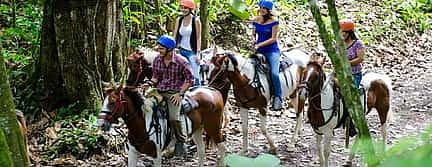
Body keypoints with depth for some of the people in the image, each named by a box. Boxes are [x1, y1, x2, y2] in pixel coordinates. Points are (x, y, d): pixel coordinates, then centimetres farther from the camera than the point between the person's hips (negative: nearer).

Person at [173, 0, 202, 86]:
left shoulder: (196, 20, -6)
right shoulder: (179, 20, 7)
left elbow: (198, 38, -7)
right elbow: (175, 35, 9)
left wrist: (198, 53, -12)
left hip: (192, 51, -5)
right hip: (182, 51, 5)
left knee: (195, 75, -11)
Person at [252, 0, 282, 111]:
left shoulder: (274, 21, -8)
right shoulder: (256, 20, 8)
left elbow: (273, 39, -12)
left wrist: (259, 44, -18)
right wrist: (253, 40, -2)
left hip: (272, 51, -6)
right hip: (259, 51, 6)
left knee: (274, 73, -25)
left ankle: (278, 98, -14)